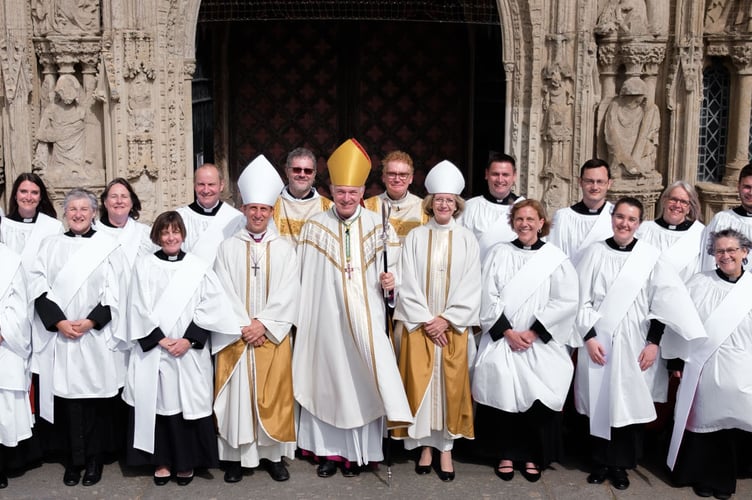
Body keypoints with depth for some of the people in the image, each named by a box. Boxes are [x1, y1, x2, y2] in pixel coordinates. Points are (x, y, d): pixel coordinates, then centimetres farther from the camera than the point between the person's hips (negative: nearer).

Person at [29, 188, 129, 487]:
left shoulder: (108, 247, 5)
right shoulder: (51, 245, 10)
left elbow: (115, 291, -2)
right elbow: (38, 286, 2)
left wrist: (90, 321, -13)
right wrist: (59, 322, -10)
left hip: (97, 336, -1)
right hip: (59, 336, 2)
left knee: (95, 395, 1)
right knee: (66, 396, 1)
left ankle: (94, 459, 13)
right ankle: (72, 460, 12)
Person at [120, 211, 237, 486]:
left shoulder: (199, 267, 5)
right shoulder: (143, 265, 5)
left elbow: (211, 309, -1)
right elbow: (139, 309, 0)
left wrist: (188, 340, -11)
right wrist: (160, 339, -10)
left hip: (190, 353, 0)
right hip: (152, 351, 0)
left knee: (187, 404, 2)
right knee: (157, 403, 2)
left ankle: (186, 463, 15)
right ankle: (161, 462, 16)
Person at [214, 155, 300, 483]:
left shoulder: (285, 249, 5)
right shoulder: (227, 247, 3)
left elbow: (288, 294, -3)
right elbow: (224, 293, -3)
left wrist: (263, 325, -13)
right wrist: (244, 327, -12)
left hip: (273, 335, 1)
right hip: (236, 336, 0)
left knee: (273, 396, 5)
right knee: (237, 395, 2)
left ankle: (273, 454, 15)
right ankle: (236, 456, 12)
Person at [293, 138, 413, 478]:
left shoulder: (379, 227, 4)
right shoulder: (314, 227, 3)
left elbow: (393, 269, 9)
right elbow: (303, 277, 6)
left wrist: (389, 281, -13)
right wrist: (302, 317, 2)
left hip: (366, 317, 0)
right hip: (326, 318, 0)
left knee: (362, 377, -1)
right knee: (327, 378, 5)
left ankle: (358, 450, 13)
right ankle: (329, 450, 17)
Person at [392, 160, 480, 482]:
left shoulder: (467, 240, 2)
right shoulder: (415, 237, 2)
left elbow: (470, 287, -2)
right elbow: (408, 284, -2)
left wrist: (446, 319, -10)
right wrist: (426, 321, -10)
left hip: (454, 326, 0)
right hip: (419, 326, 0)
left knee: (450, 385, 2)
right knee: (420, 384, 1)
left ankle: (446, 448, 12)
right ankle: (426, 445, 13)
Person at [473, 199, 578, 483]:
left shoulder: (556, 259, 2)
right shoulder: (499, 254, 6)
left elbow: (566, 302, -5)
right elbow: (488, 297, 0)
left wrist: (534, 332, -12)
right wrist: (507, 331, -11)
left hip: (541, 345, -1)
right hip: (502, 341, 1)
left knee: (537, 398, -2)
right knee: (503, 394, -2)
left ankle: (532, 455, 17)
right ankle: (506, 454, 15)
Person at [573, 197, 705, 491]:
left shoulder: (650, 257, 0)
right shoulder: (595, 252, 0)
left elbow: (662, 303, 1)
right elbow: (582, 298, 0)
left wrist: (653, 343, -5)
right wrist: (589, 337, -8)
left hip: (634, 343, 0)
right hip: (599, 341, 0)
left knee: (629, 402, 3)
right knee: (599, 401, 6)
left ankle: (621, 464, 17)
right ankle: (601, 462, 20)